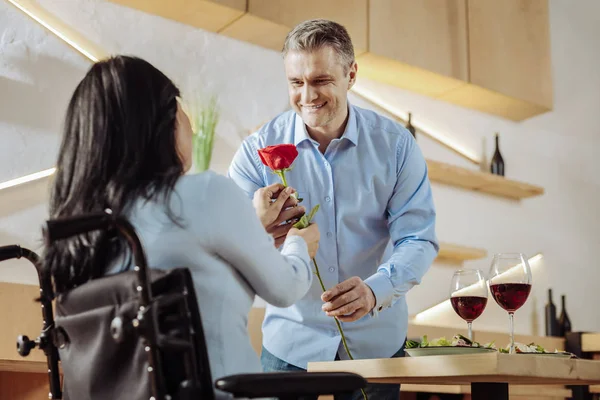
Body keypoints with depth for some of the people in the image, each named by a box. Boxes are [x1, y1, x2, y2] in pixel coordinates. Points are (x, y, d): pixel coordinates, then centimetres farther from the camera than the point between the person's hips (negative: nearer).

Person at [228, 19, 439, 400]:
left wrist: (375, 291, -30)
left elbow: (418, 238, -10)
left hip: (376, 341, 1)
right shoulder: (259, 149, -7)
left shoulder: (396, 144, -6)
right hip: (291, 343, 0)